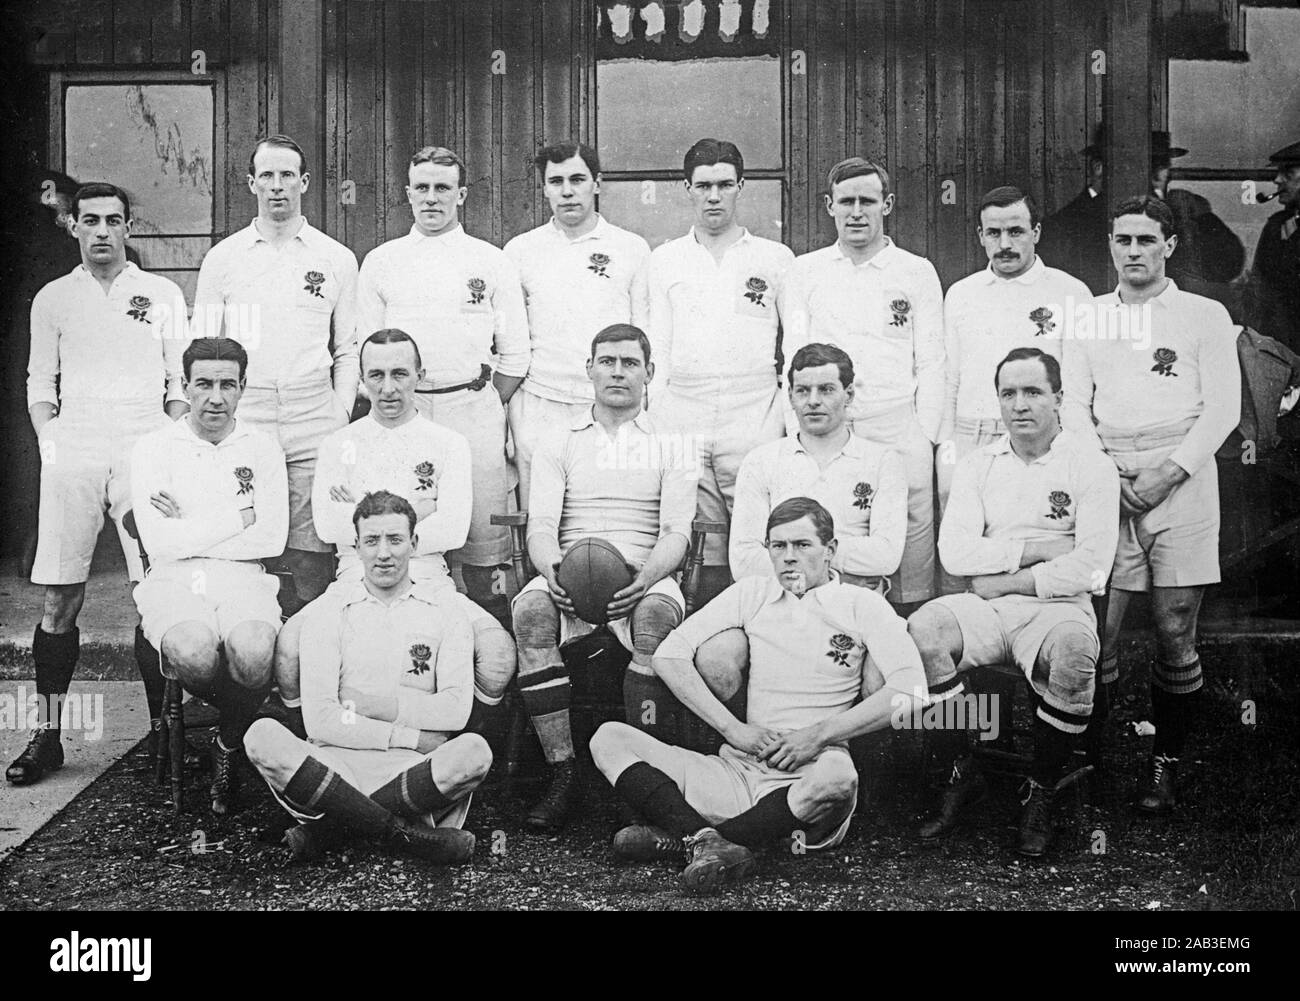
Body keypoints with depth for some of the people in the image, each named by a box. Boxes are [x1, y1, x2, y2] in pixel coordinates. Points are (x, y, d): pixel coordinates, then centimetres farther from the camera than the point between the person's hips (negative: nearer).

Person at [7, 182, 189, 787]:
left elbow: (181, 383, 10)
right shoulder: (53, 298, 13)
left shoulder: (163, 295, 11)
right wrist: (49, 440, 0)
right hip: (72, 455, 1)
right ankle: (47, 733, 8)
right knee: (60, 598, 0)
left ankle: (163, 728, 3)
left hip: (145, 452, -1)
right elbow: (40, 384, 15)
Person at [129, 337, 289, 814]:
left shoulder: (262, 447, 10)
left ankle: (229, 742, 0)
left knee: (253, 652, -34)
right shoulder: (154, 448, 5)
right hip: (173, 580, -1)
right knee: (194, 651, -36)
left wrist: (190, 532, -4)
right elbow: (159, 542, -7)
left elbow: (272, 539, -1)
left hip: (242, 578, 1)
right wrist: (239, 516, -3)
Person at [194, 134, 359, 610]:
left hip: (315, 429, 0)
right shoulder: (222, 258, 9)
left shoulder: (337, 258, 10)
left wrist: (341, 417, 0)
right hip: (242, 425, 0)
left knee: (313, 555, -2)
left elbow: (349, 350, 11)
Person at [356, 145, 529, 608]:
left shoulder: (493, 263, 8)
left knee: (479, 544, -1)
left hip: (474, 407, -1)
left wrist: (488, 408, 3)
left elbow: (514, 355, 9)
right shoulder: (380, 262, 12)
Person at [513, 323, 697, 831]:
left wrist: (646, 575, -20)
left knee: (656, 616, -37)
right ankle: (563, 775, -28)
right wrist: (552, 570, -19)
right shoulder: (557, 446, 19)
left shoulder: (671, 450, 17)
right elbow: (540, 526, 6)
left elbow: (675, 534, 4)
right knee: (530, 610, -33)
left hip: (644, 577, -1)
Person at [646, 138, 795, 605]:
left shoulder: (776, 259, 11)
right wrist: (649, 424, 3)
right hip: (682, 424, 1)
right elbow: (656, 351, 13)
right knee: (702, 557, 0)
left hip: (756, 424, -1)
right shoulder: (664, 261, 15)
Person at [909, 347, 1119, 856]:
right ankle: (961, 775, -8)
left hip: (1059, 606, -3)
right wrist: (1038, 549, -8)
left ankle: (1040, 795, -11)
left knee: (1071, 656, -37)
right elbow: (955, 552, 0)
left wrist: (1005, 579, -9)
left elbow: (1091, 566, -9)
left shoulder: (1091, 465, 2)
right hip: (986, 608, 3)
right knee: (921, 632, -28)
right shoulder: (977, 464, 12)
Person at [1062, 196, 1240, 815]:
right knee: (1094, 631, -5)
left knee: (1175, 634, -1)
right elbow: (1073, 405, 11)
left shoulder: (1205, 316, 9)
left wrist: (1170, 472, -11)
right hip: (1105, 479, 2)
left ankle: (1165, 763, 9)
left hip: (1181, 479, -1)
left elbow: (1223, 408, 2)